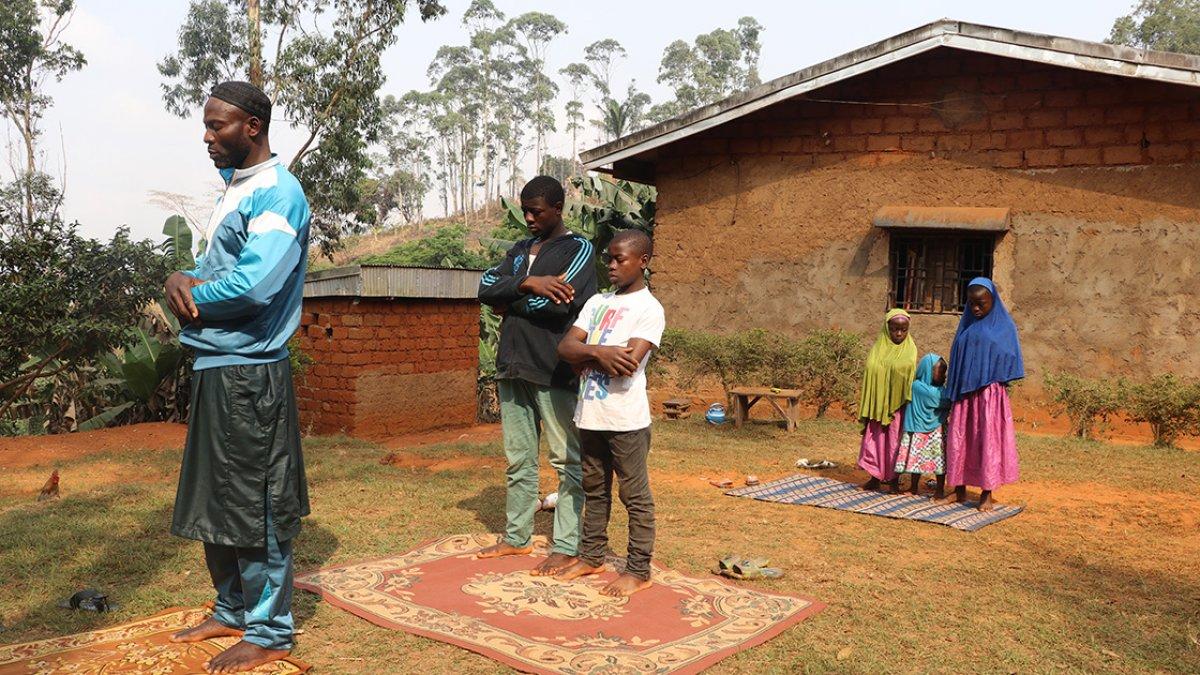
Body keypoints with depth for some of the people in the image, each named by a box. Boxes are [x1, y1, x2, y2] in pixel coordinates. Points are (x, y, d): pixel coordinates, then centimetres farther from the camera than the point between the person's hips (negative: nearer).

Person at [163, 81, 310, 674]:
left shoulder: (277, 193, -13)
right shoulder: (234, 189, 17)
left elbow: (255, 285, -26)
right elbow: (209, 266, 18)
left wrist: (189, 295, -9)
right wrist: (181, 279, -5)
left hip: (248, 373, -10)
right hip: (215, 367, 10)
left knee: (255, 507, -1)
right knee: (216, 499, 18)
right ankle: (232, 610, 33)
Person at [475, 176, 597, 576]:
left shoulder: (578, 249, -2)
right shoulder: (519, 250, 17)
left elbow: (558, 301, -17)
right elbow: (485, 287, 2)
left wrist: (509, 301, -4)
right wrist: (526, 283, -15)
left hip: (554, 371, -6)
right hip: (513, 367, 6)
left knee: (567, 461, 2)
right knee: (518, 460, 14)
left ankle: (567, 546, 8)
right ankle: (516, 537, 25)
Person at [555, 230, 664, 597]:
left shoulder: (649, 309, -8)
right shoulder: (596, 302, 12)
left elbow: (628, 364, -20)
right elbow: (565, 347, 2)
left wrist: (587, 357, -7)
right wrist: (599, 352, -16)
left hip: (626, 418, -7)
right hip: (590, 414, 7)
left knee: (635, 495, 4)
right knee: (594, 489, 18)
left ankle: (638, 570, 14)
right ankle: (592, 556, 32)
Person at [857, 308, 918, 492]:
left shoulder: (909, 349, 0)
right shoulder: (878, 348, 4)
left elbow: (910, 376, -1)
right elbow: (870, 372, 5)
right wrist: (868, 407, 2)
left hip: (897, 403, -2)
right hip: (878, 403, 2)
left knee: (895, 440, 3)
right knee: (875, 438, 5)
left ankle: (893, 479, 14)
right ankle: (875, 476, 17)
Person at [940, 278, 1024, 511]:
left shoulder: (1003, 325, -1)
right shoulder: (967, 325, 12)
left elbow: (1007, 361, -1)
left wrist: (997, 385, -11)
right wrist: (953, 391, 7)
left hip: (989, 392, -4)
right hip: (964, 391, 4)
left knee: (988, 439, -1)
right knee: (959, 439, 5)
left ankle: (987, 494, 7)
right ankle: (960, 490, 15)